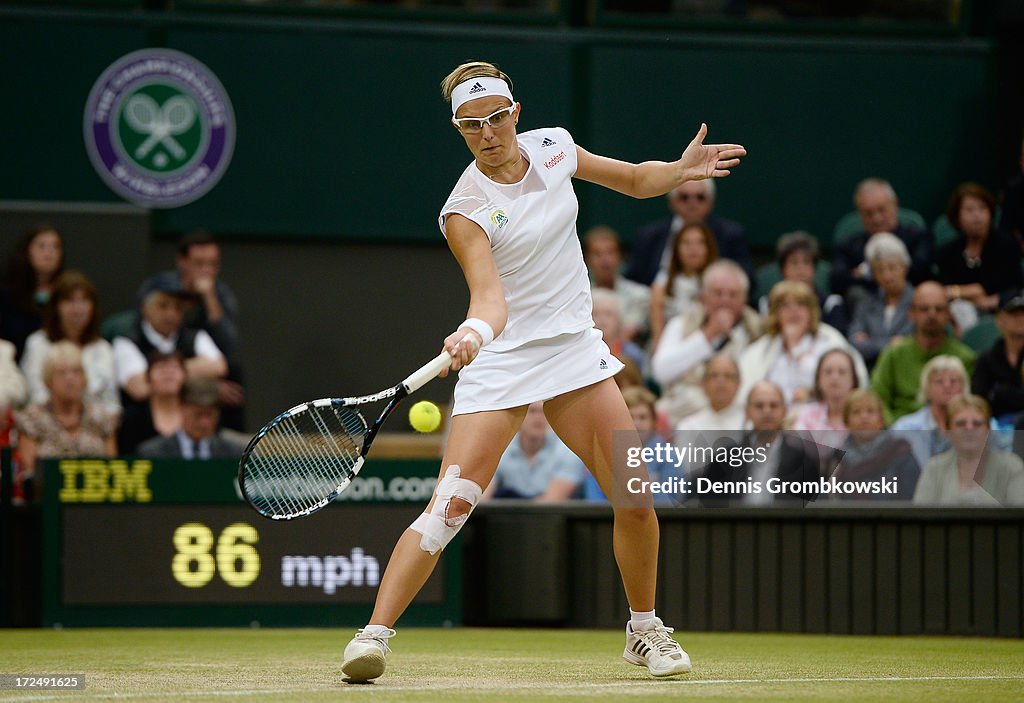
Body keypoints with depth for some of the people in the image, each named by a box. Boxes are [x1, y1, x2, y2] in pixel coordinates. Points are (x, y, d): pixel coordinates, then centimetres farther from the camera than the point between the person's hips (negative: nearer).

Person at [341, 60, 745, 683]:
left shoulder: (553, 147, -1)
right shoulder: (466, 211, -17)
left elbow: (633, 179, 15)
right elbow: (491, 297, -29)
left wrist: (679, 170, -5)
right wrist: (474, 333, -51)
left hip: (575, 348, 5)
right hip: (501, 357, -5)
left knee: (635, 499, -1)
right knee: (452, 503, -18)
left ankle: (645, 630, 20)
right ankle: (374, 635, -17)